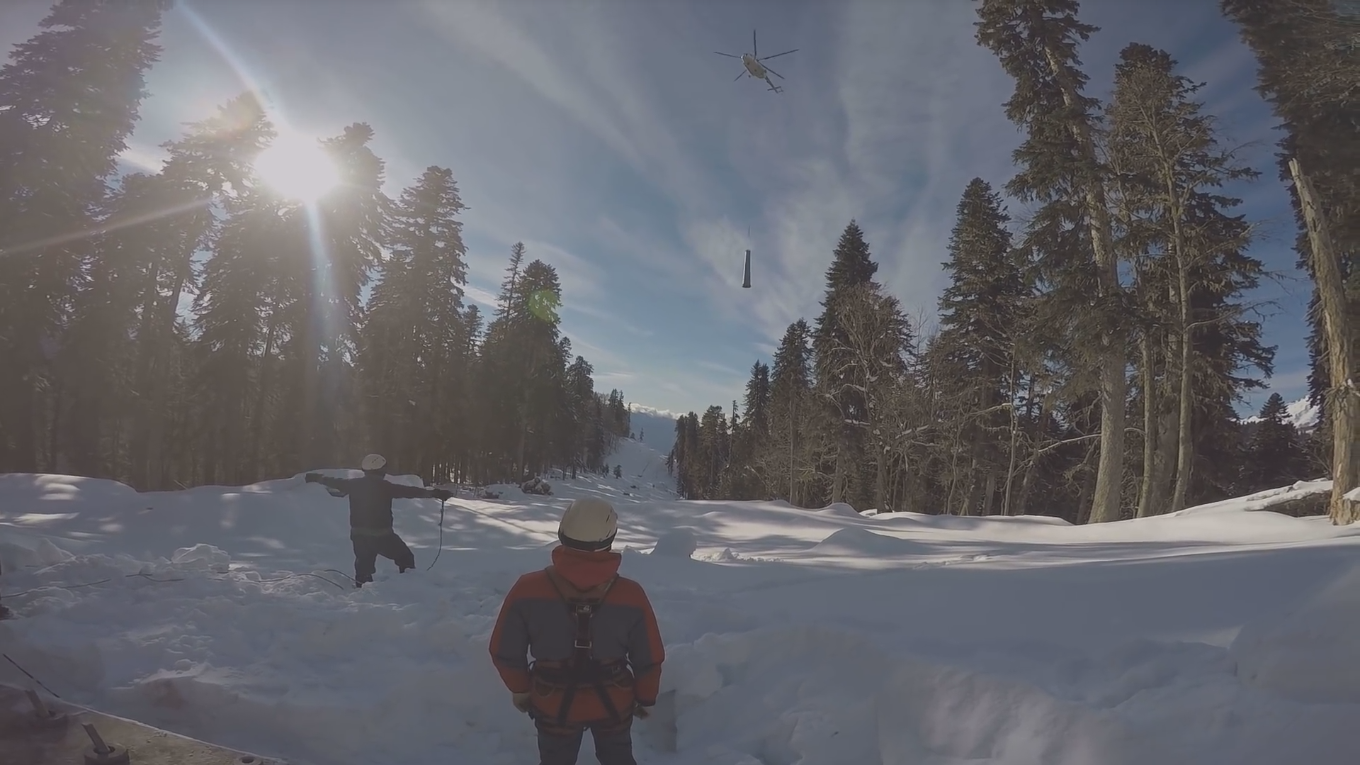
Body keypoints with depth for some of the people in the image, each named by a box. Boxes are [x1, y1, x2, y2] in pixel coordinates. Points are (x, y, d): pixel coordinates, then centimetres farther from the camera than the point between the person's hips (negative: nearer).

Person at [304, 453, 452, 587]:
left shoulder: (354, 484, 0)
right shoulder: (385, 487, -14)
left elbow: (335, 483, 15)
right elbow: (410, 491, -17)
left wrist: (316, 477, 33)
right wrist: (434, 493, -16)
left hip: (359, 534, 5)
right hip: (381, 534, -5)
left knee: (364, 565, 21)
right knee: (405, 558, 8)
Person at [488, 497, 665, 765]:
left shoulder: (528, 590, -23)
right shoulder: (631, 595, -23)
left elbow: (505, 651, -11)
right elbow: (649, 659, -11)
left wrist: (520, 689, 9)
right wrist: (646, 698, 9)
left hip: (553, 704, 0)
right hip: (615, 702, 0)